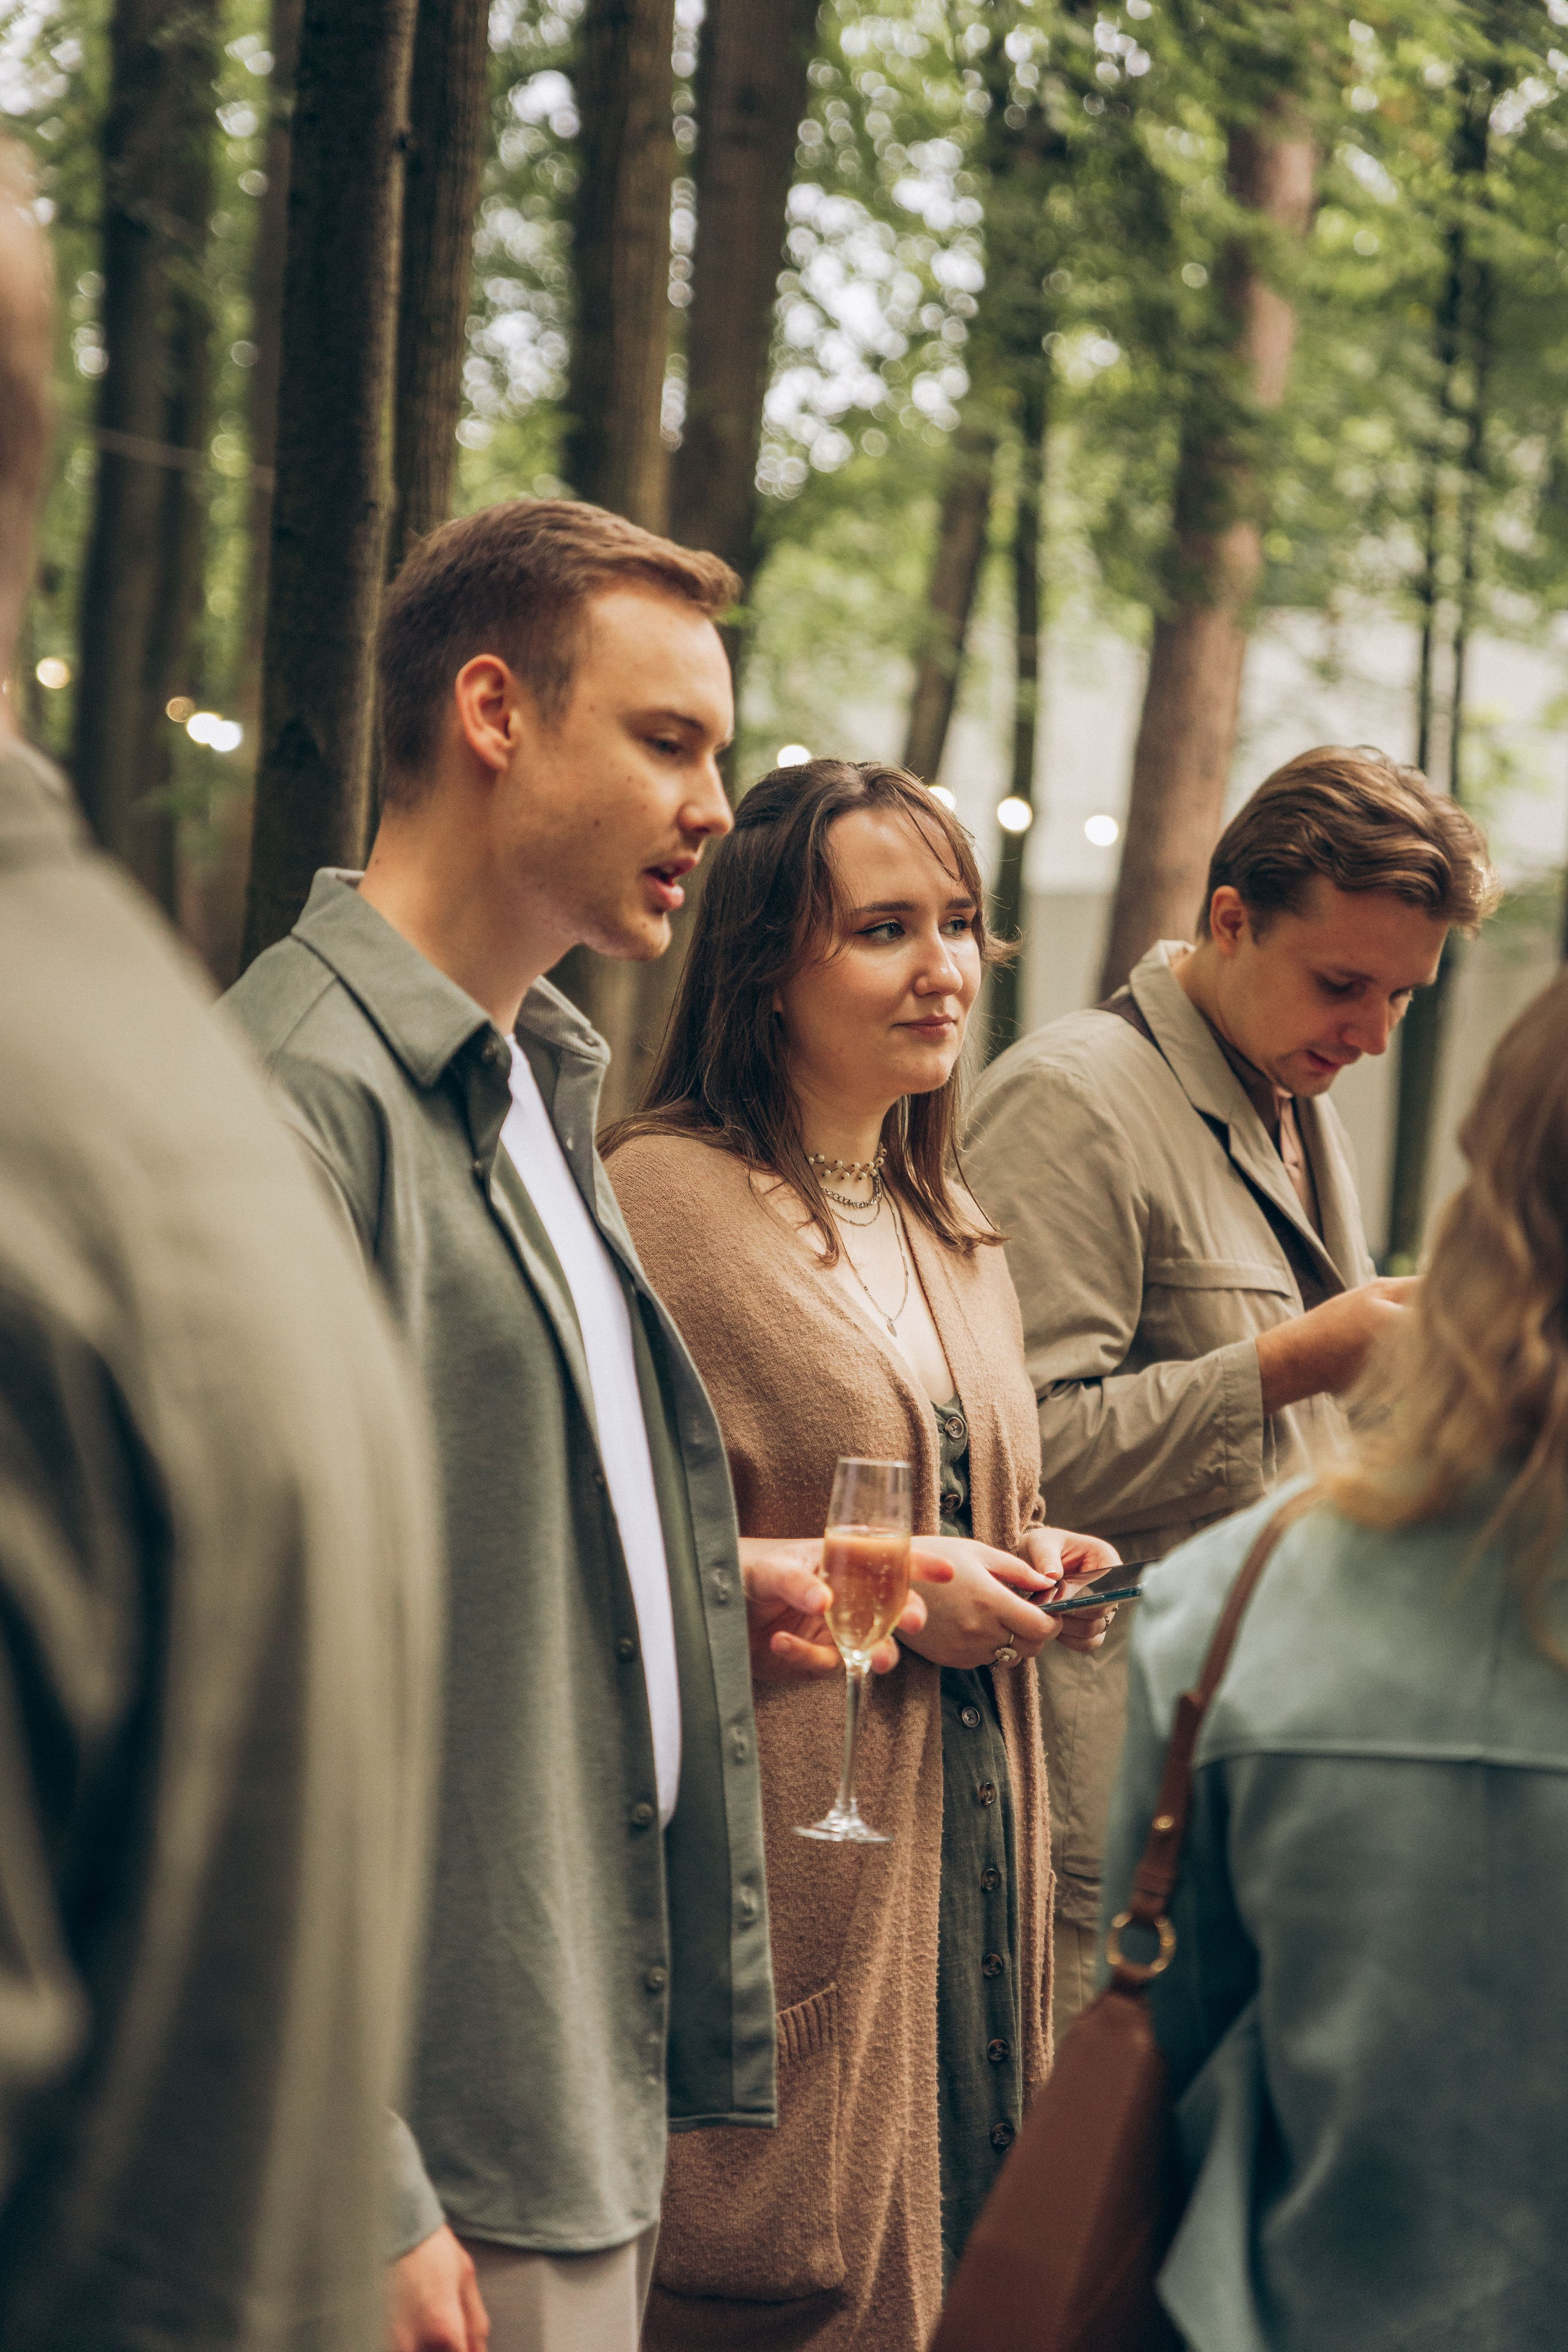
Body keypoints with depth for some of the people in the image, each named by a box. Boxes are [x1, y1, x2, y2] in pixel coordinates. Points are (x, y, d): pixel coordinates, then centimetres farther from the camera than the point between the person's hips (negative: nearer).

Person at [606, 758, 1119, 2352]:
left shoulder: (954, 1231, 17)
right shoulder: (663, 1193, -10)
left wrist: (1030, 1568, 8)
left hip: (967, 1827, 8)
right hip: (771, 1849, -8)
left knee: (960, 2214, 9)